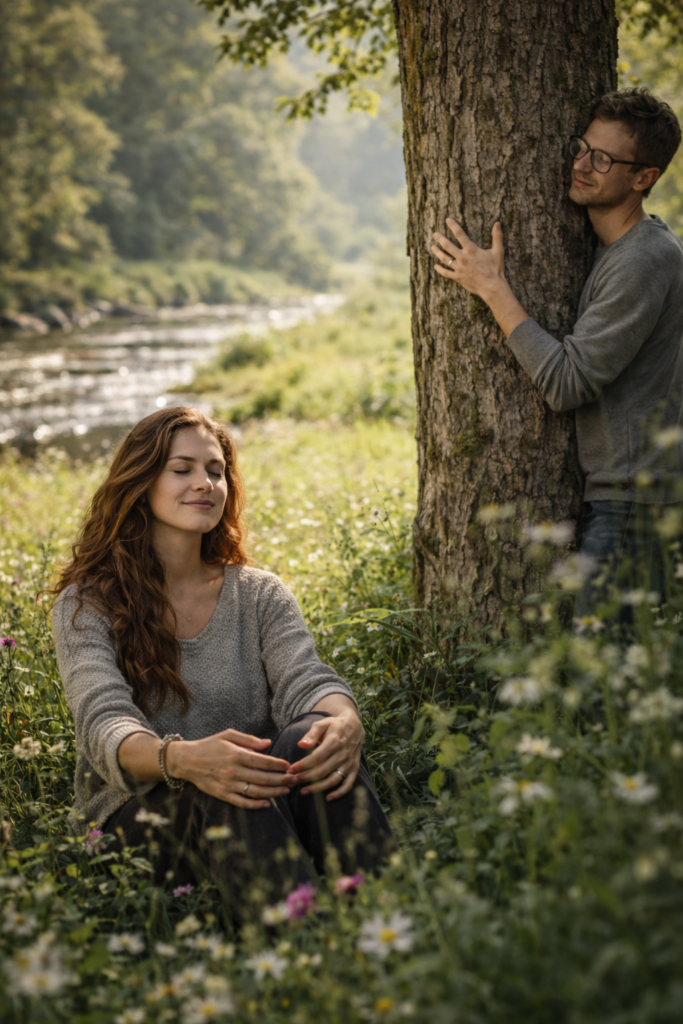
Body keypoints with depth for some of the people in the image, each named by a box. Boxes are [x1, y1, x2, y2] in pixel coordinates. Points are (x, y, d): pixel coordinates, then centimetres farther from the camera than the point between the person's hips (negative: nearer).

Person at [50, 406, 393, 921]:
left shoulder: (260, 595, 14)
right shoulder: (87, 605, 3)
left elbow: (306, 680, -5)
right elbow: (105, 724, -14)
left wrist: (345, 724, -31)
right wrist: (183, 759, -37)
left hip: (255, 810, 3)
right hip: (134, 814, -2)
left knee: (310, 737, -30)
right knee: (224, 790, -36)